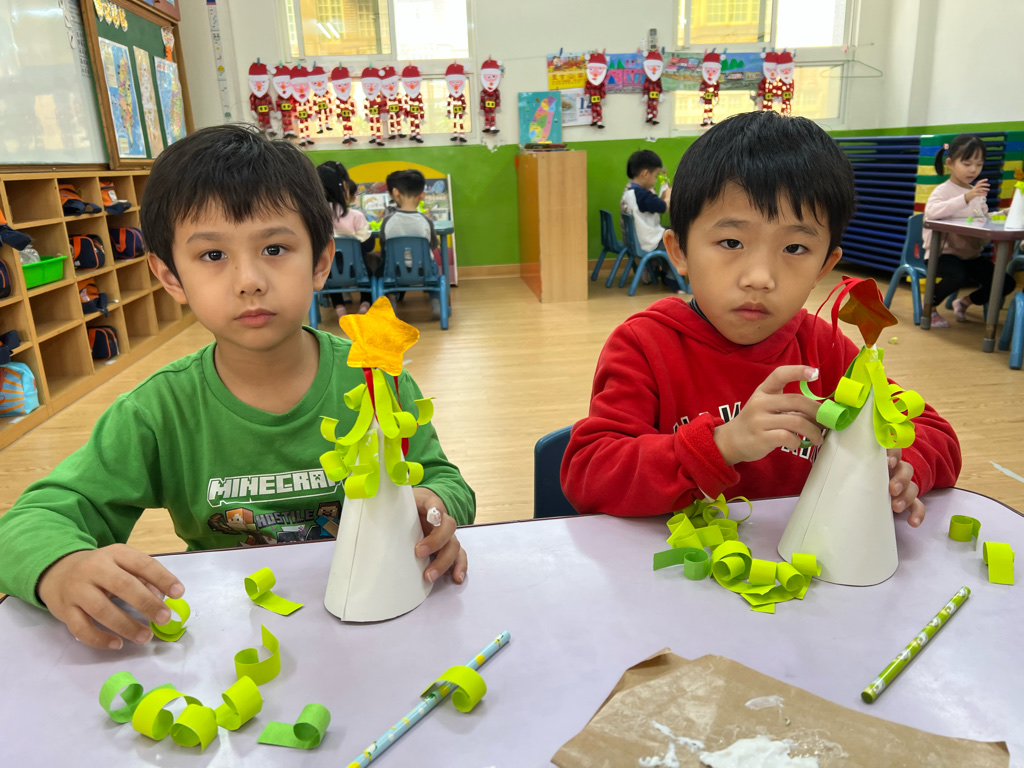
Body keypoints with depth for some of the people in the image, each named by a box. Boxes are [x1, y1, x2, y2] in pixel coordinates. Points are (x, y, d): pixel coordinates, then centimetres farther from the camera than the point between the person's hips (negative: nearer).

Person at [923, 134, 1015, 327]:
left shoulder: (978, 193, 14)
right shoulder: (943, 190, -9)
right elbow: (932, 211, -31)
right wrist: (966, 198, -39)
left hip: (971, 255, 7)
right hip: (944, 253, -7)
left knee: (1006, 282, -6)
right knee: (958, 275, -36)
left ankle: (965, 302, 20)